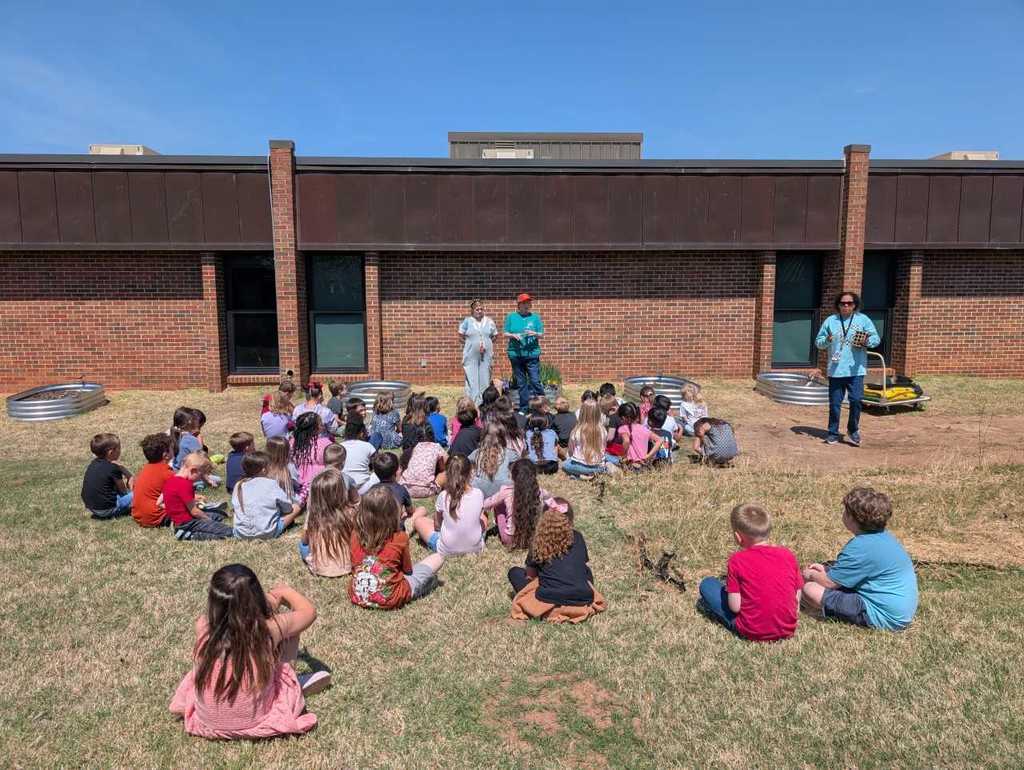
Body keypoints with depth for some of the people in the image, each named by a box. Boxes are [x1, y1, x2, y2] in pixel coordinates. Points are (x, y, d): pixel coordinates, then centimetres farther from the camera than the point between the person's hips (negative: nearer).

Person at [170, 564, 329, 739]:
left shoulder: (203, 627, -21)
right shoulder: (269, 630, -26)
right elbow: (309, 611, -4)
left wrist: (270, 599, 16)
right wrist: (284, 590, 15)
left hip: (206, 723, 3)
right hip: (255, 723, -2)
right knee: (287, 630, 4)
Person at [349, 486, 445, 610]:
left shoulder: (355, 535, -7)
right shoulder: (399, 539, -18)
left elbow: (355, 565, 10)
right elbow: (407, 570, -2)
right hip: (390, 600, -4)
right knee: (438, 558, 4)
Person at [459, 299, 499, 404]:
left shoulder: (489, 321, 7)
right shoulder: (467, 321, -1)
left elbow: (494, 336, 14)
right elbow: (461, 336, 2)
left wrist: (487, 344, 2)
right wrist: (470, 344, -4)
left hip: (486, 355, 3)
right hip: (471, 355, -3)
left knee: (485, 379, 8)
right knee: (472, 380, -2)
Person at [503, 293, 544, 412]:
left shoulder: (535, 317, 7)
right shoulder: (511, 317, 9)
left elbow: (541, 334, 7)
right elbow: (505, 334, 8)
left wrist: (535, 334, -15)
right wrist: (513, 335, -12)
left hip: (532, 354, -1)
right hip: (516, 354, 1)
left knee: (535, 381, -9)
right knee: (521, 383, 7)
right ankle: (524, 408, 14)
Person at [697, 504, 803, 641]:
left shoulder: (737, 560, -14)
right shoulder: (788, 555, -4)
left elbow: (735, 607, -12)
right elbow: (797, 600, 1)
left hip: (752, 633, -4)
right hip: (788, 630, 4)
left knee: (707, 584, 8)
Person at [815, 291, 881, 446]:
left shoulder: (863, 319, 5)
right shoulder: (830, 320, 7)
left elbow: (876, 339, 6)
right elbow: (818, 342, 9)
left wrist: (866, 341, -15)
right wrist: (827, 340, -13)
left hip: (855, 369, -1)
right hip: (835, 369, 1)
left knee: (856, 400, -6)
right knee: (834, 403, 5)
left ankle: (853, 430, 15)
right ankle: (833, 434, 15)